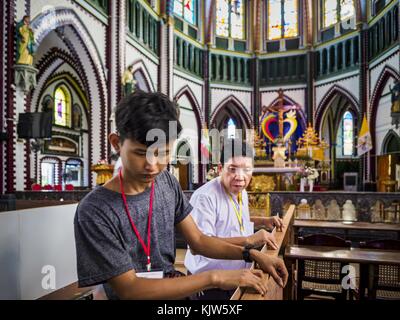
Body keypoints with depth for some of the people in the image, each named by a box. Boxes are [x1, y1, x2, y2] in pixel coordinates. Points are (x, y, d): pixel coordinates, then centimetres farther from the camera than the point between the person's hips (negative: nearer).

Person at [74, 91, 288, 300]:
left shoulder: (167, 182, -2)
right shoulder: (94, 211, -21)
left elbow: (197, 240, 3)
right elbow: (129, 290, -23)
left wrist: (252, 254, -10)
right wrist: (214, 277, -27)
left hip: (175, 289, 6)